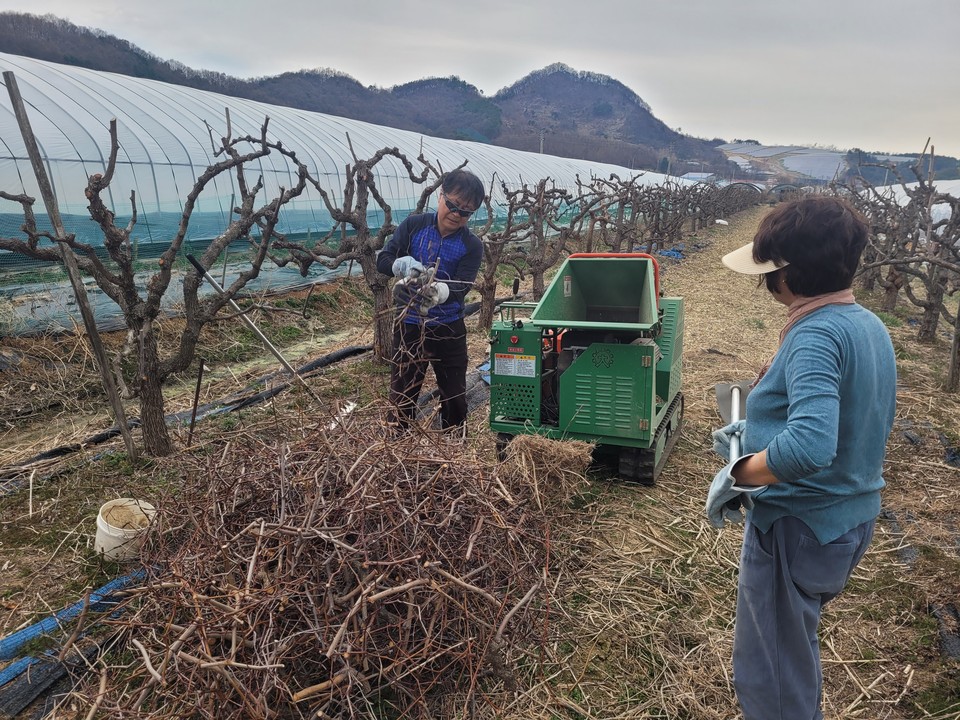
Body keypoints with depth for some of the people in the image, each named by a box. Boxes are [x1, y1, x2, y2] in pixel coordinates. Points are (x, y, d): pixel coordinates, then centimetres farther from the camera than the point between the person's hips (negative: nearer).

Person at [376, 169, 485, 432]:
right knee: (401, 394, 11)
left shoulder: (472, 246, -9)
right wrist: (403, 264, -32)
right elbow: (383, 260, -9)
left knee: (454, 397, 12)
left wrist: (440, 292, -44)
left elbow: (460, 288, -21)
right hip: (408, 325, 1)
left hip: (449, 329, 0)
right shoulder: (414, 225, -6)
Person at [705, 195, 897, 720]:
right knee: (797, 648, 30)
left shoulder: (815, 335, -25)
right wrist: (759, 434, 16)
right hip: (853, 520, 9)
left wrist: (738, 474, -23)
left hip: (798, 528, -9)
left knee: (768, 676, 10)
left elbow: (810, 448, -38)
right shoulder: (871, 326, 4)